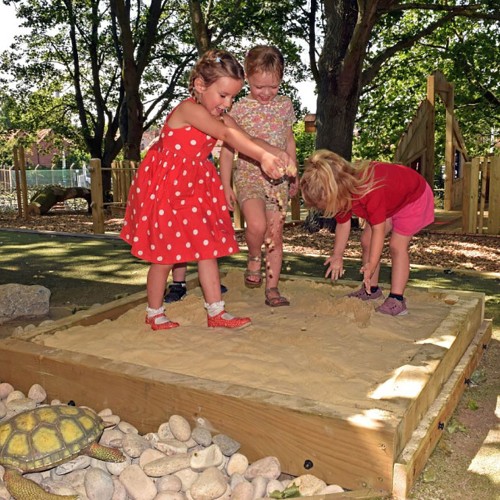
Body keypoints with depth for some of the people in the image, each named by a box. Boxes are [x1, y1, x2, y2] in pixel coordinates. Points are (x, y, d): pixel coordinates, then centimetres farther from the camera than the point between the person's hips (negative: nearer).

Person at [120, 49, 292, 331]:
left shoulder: (220, 117, 4)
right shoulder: (189, 109, -23)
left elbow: (247, 138, -6)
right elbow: (227, 135, -36)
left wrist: (276, 154, -25)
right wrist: (263, 157, -46)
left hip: (196, 188, 8)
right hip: (167, 187, -8)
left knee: (209, 248, 6)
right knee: (165, 254, 3)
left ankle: (216, 313, 14)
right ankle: (155, 314, 21)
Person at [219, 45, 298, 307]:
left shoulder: (285, 105, 8)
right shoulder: (240, 109, -4)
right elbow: (227, 149, -1)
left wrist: (294, 175, 21)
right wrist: (226, 186, -5)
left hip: (278, 179, 4)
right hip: (248, 176, -4)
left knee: (276, 235, 5)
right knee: (257, 224, -28)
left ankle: (272, 289, 15)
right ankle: (253, 259, 4)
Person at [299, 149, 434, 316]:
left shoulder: (370, 192, -45)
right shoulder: (342, 194, -19)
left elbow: (378, 229, -39)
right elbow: (343, 224, -6)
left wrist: (371, 265, -41)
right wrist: (337, 256, -2)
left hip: (414, 195, -8)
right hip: (390, 201, 8)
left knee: (397, 245, -17)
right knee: (366, 241, 3)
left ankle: (397, 300, -14)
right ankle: (371, 288, 15)